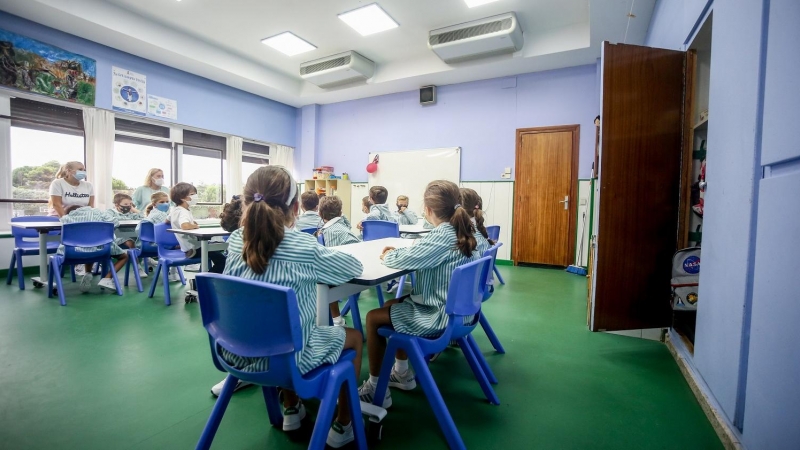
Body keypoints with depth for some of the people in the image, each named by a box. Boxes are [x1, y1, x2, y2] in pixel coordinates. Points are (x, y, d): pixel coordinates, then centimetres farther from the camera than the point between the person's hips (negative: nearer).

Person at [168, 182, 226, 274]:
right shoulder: (183, 212, -23)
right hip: (193, 248, -11)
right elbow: (185, 226, -46)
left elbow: (168, 220, 29)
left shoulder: (175, 210, 8)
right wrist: (195, 225, -23)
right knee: (221, 260, -12)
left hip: (190, 246, 11)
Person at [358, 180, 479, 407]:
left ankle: (375, 388, 15)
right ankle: (402, 373, 33)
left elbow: (402, 261, -25)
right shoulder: (461, 232, 3)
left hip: (437, 316, -9)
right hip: (454, 309, 9)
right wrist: (397, 251, 3)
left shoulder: (442, 237, -26)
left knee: (373, 317, 4)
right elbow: (422, 253, 15)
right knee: (393, 305, 24)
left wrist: (388, 255, -3)